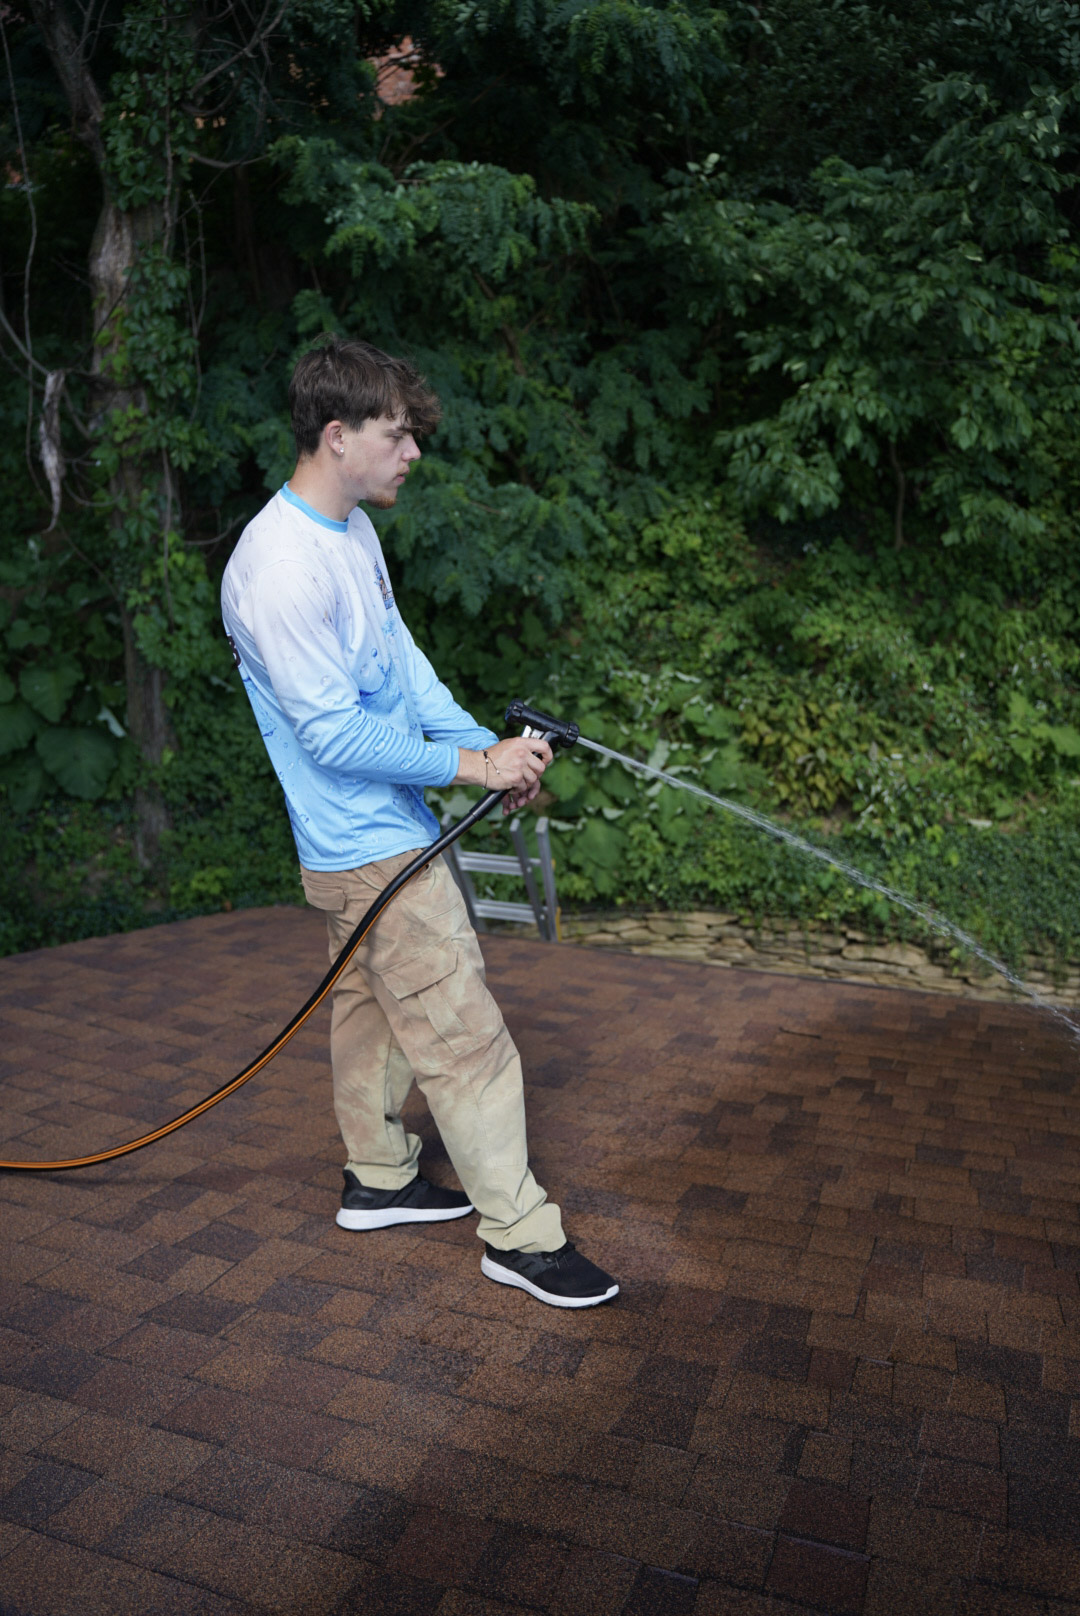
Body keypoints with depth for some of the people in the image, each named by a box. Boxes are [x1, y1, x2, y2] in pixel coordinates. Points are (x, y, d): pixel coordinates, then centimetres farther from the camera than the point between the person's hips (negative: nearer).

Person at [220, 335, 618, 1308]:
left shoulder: (353, 528, 8)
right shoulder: (280, 567, -25)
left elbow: (401, 657, 10)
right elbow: (333, 732, -24)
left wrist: (487, 744, -2)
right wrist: (470, 766, -20)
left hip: (378, 833, 10)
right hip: (373, 849, -10)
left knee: (373, 1004, 21)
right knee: (463, 1036, -4)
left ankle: (379, 1178, 38)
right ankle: (520, 1236, 9)